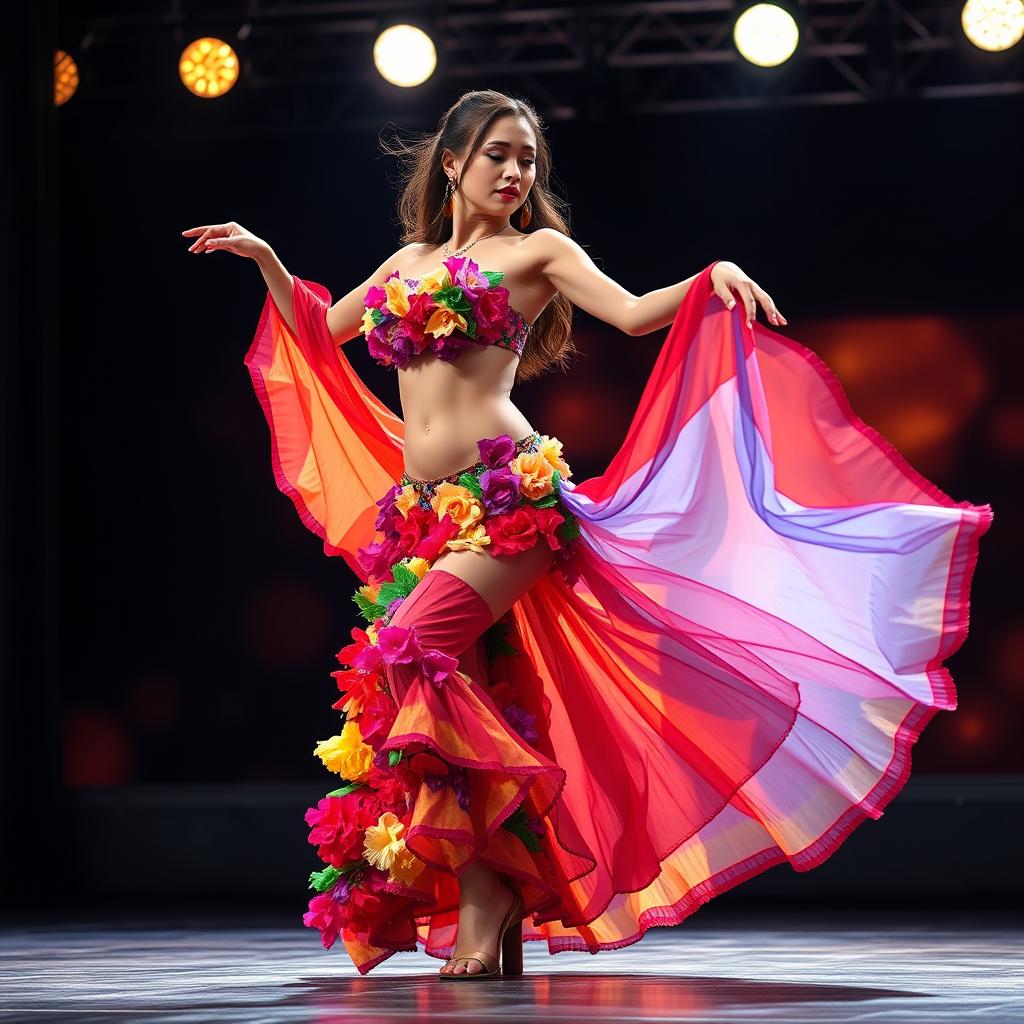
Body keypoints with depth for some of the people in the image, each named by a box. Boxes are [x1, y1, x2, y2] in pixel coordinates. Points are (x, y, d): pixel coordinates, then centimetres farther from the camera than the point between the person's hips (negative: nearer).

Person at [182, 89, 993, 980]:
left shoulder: (537, 250, 7)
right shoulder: (410, 262, 22)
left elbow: (634, 313, -6)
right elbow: (318, 335, 35)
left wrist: (712, 278, -22)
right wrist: (266, 259, 29)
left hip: (509, 496, -6)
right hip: (422, 509, 6)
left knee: (414, 646, -27)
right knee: (454, 699, -1)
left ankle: (485, 887, -22)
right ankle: (489, 912, 5)